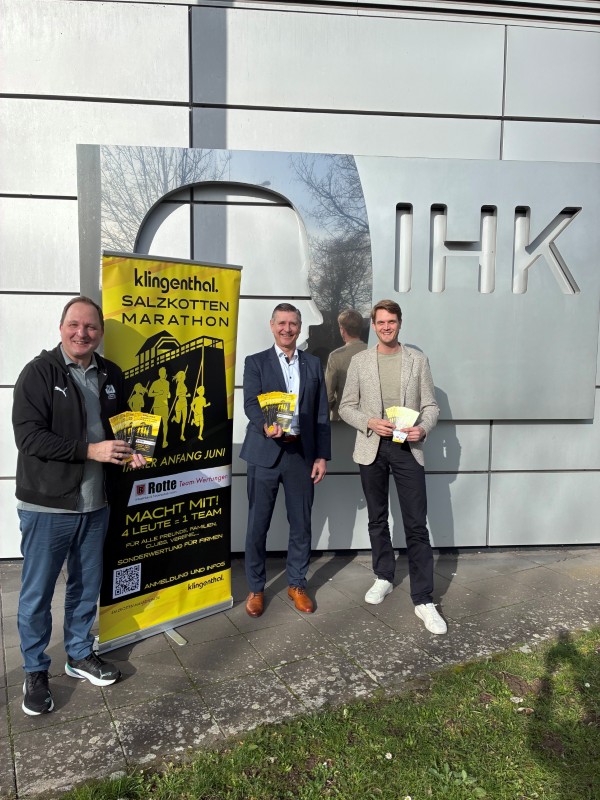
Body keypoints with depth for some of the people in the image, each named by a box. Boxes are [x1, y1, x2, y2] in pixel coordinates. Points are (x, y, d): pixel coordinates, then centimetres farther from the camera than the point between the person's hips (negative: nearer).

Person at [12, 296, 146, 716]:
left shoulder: (111, 374, 6)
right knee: (37, 593, 8)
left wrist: (129, 450, -4)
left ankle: (80, 655, 38)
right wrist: (90, 450, -24)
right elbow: (28, 435, -19)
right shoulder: (39, 372, -11)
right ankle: (35, 671, 29)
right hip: (46, 505, -5)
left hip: (95, 504, 5)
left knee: (87, 587, 18)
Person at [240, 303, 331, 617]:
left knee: (301, 524, 10)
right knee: (257, 525, 5)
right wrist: (265, 425, -31)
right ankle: (255, 588, 23)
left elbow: (322, 414, 9)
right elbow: (251, 404, -10)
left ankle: (297, 585, 28)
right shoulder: (256, 362, 3)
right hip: (265, 453, -2)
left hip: (302, 453, 2)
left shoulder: (313, 364, 11)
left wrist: (322, 456, 3)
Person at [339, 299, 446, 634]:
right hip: (372, 448, 2)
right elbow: (346, 406, 4)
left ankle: (424, 600, 5)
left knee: (417, 526, -3)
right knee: (378, 519, 14)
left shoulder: (418, 359, 3)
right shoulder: (360, 361, 4)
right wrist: (369, 423, -13)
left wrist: (423, 428, -16)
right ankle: (384, 578, 33)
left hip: (407, 448, -1)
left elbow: (431, 404, 4)